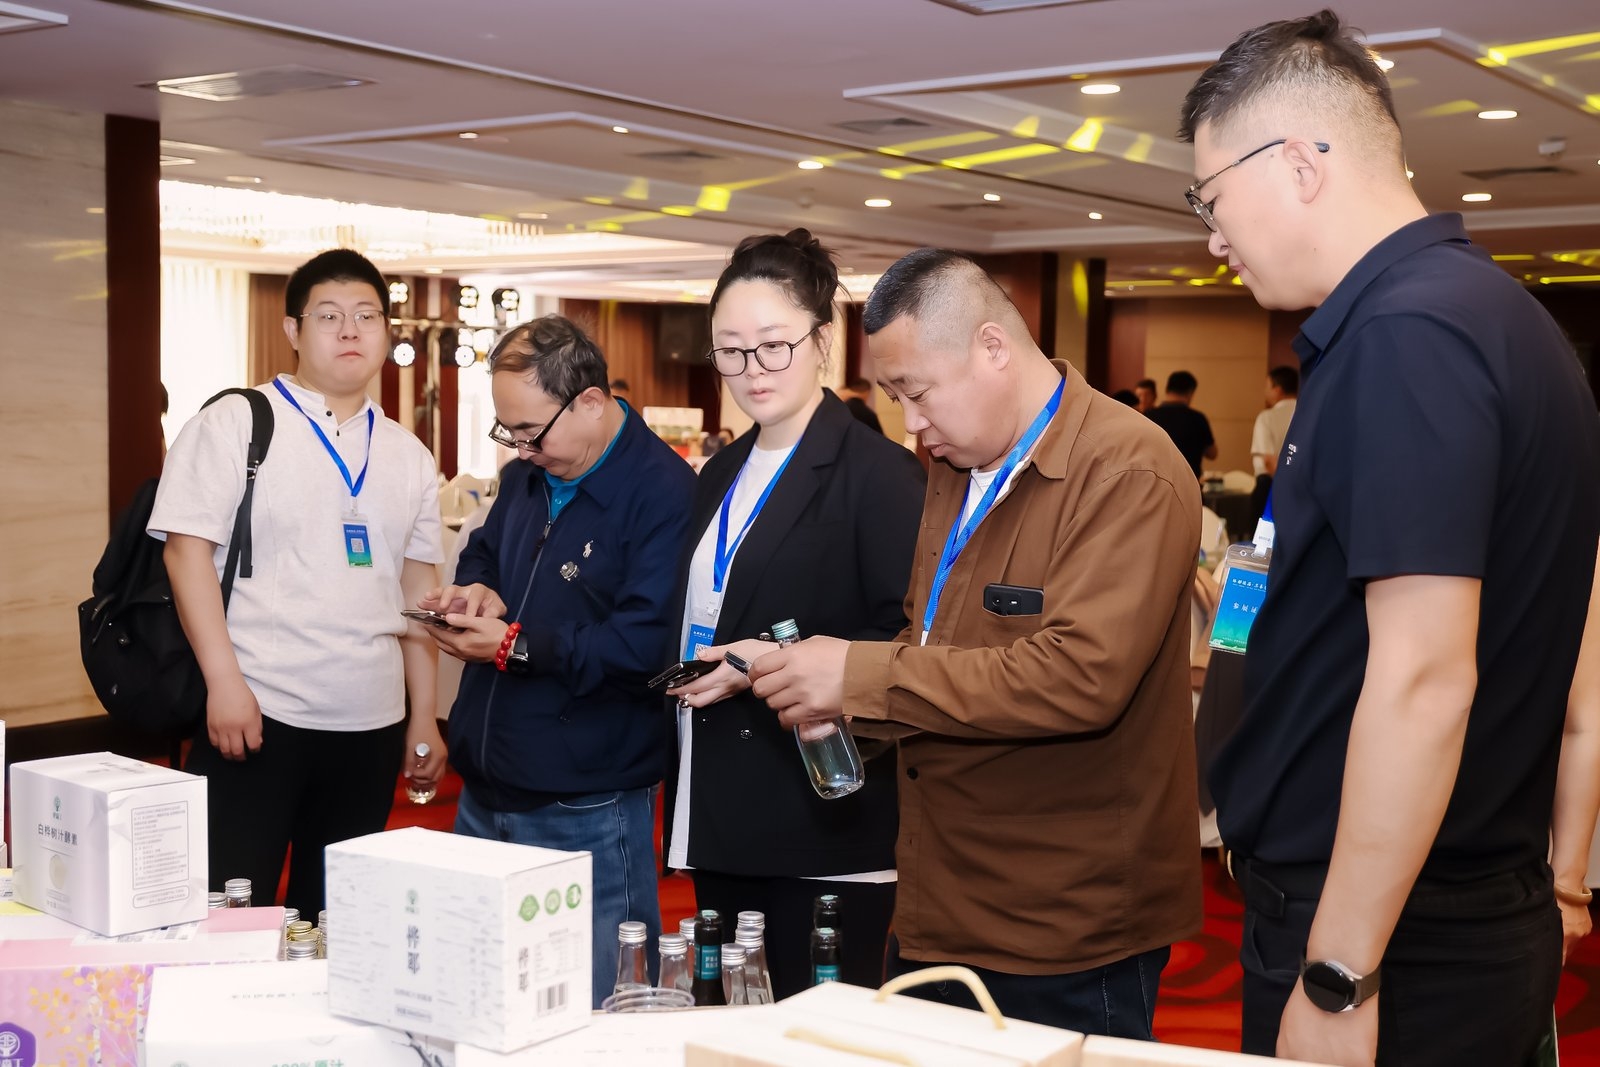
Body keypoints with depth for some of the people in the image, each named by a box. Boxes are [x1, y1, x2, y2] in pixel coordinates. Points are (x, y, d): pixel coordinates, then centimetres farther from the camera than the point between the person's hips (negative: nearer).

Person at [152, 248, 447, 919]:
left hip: (372, 725, 5)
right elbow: (187, 547, -8)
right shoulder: (235, 423, -1)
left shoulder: (407, 455, 13)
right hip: (254, 713, -4)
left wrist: (424, 715, 11)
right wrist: (224, 681, -16)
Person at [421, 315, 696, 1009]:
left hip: (585, 813, -8)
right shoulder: (526, 478, 10)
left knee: (594, 999, 2)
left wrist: (515, 646, -20)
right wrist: (478, 589, 3)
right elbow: (482, 555, 28)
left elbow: (647, 643, -25)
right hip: (485, 794, 8)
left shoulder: (664, 492, -17)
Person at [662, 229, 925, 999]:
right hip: (725, 826, 8)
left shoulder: (878, 473, -11)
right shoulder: (723, 476, 15)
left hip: (827, 828, -8)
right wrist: (696, 674, 7)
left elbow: (908, 641, -16)